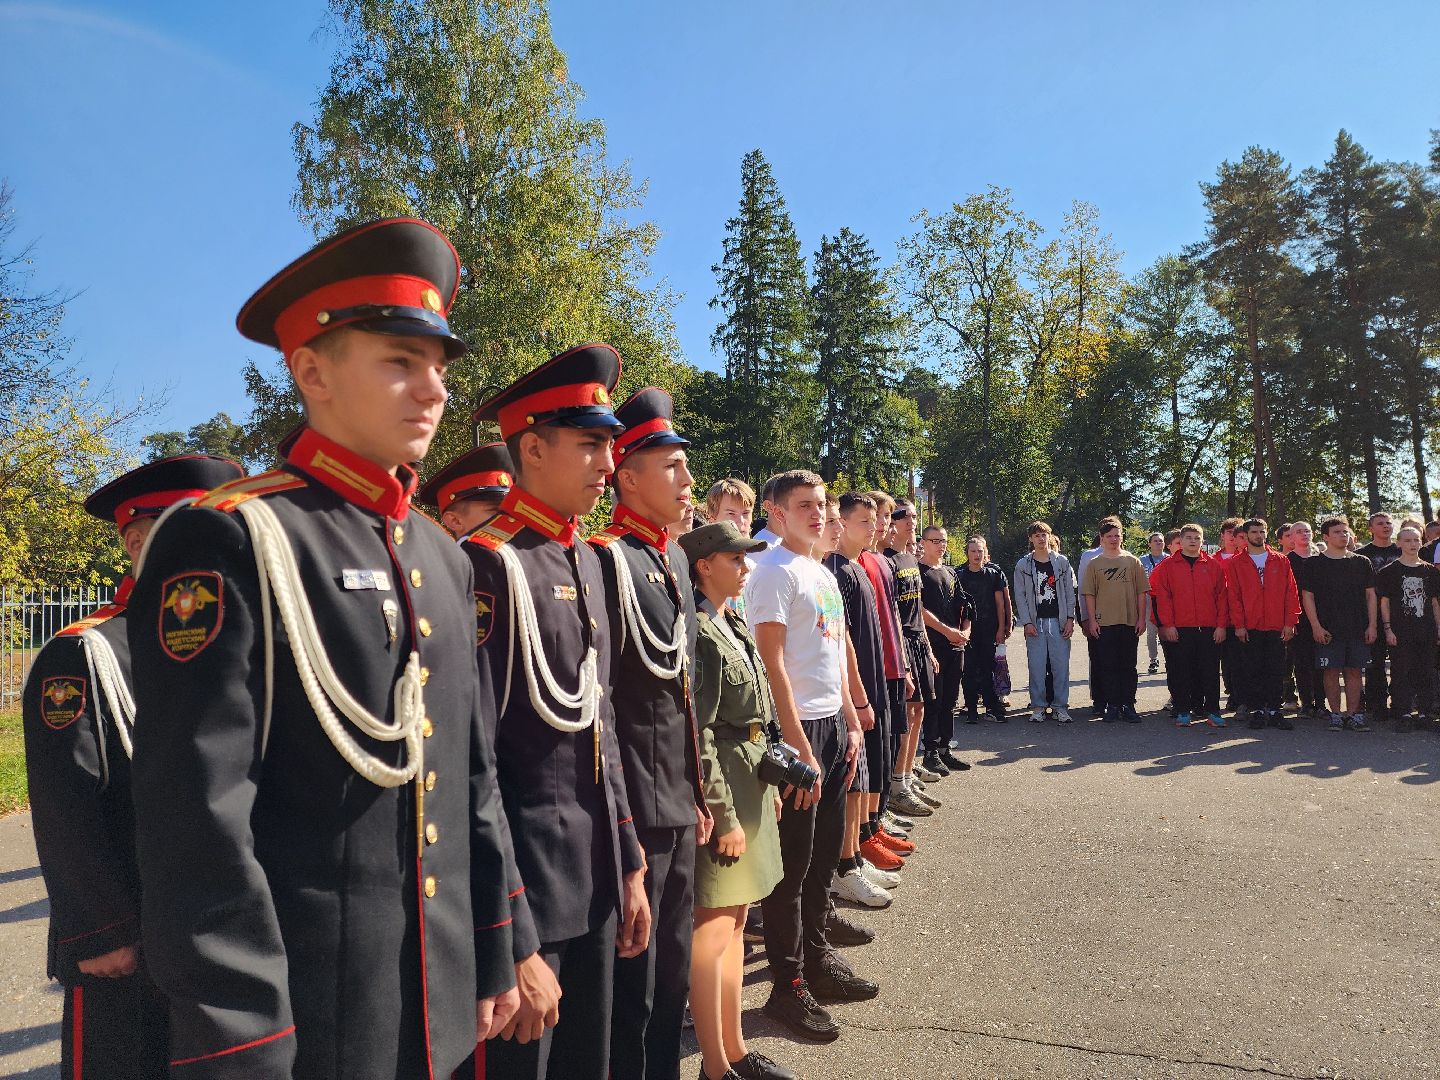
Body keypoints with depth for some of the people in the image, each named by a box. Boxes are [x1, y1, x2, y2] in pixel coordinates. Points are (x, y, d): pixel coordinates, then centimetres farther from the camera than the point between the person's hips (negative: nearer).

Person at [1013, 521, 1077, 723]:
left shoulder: (1062, 562, 7)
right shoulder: (1023, 565, 4)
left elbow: (1070, 592, 7)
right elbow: (1020, 596, 1)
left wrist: (1070, 619, -1)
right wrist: (1027, 622, -7)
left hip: (1059, 622, 1)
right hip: (1035, 623, -1)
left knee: (1061, 665, 1)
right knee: (1036, 666, 0)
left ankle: (1061, 707, 10)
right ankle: (1038, 707, 9)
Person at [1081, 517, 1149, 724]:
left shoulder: (1132, 561, 7)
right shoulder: (1094, 564, 6)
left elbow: (1141, 592, 6)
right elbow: (1090, 594, 5)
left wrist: (1141, 618, 0)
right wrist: (1092, 620, -2)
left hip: (1130, 622, 0)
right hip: (1104, 623, 0)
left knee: (1128, 666, 4)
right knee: (1109, 666, 3)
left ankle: (1128, 705, 10)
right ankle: (1112, 705, 10)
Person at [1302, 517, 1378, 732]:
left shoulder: (1362, 562, 10)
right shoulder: (1316, 564, 1)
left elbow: (1370, 595, 11)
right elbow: (1307, 596, -1)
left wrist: (1372, 625, 4)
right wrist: (1316, 626, -9)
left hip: (1358, 629, 3)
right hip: (1328, 630, -2)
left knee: (1354, 672, 5)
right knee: (1331, 672, 0)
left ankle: (1354, 715, 11)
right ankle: (1336, 715, 9)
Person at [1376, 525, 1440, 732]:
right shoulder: (1390, 571, 0)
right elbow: (1384, 601, -1)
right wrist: (1388, 629, -7)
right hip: (1400, 633, -3)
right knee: (1402, 674, -3)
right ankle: (1403, 714, 0)